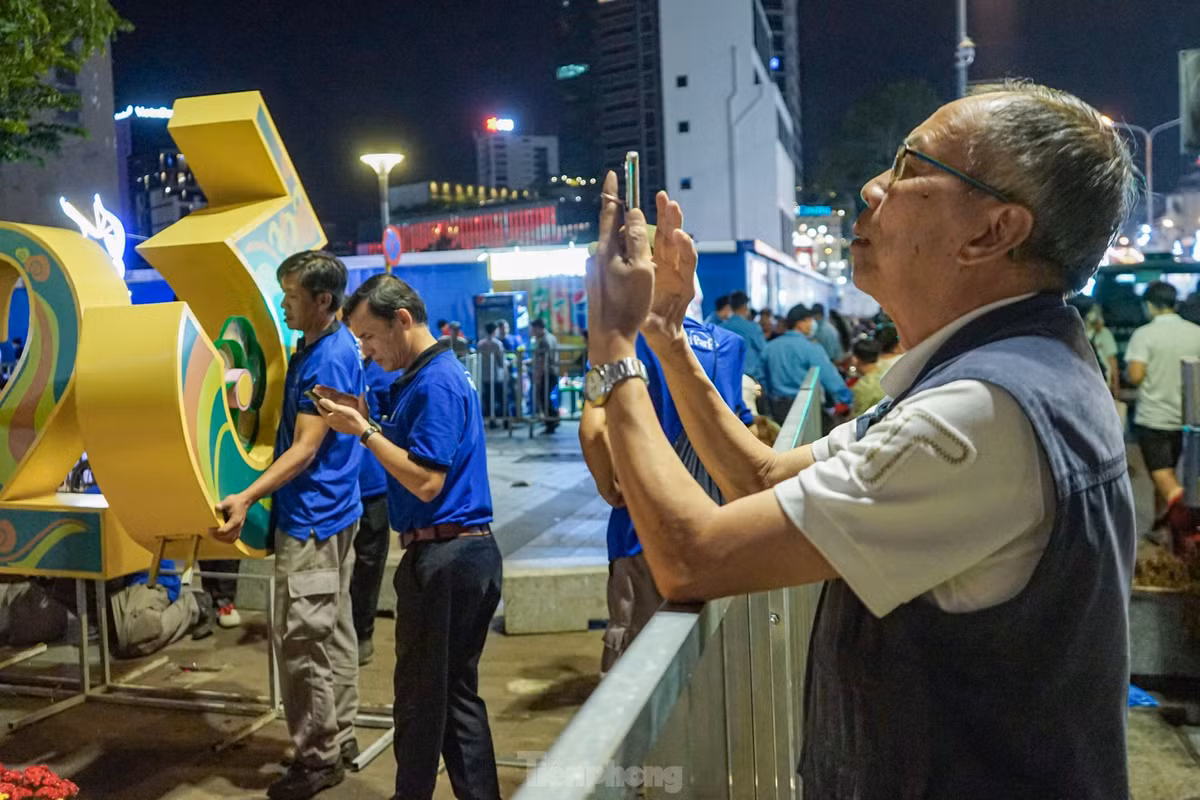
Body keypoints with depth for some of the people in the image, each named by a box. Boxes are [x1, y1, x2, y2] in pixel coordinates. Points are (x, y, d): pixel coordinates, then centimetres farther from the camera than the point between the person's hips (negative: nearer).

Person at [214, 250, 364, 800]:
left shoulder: (327, 359, -19)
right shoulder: (322, 347, 12)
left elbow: (305, 449, -23)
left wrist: (247, 497, -29)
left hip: (312, 518, -10)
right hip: (331, 512, 10)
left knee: (302, 642, -1)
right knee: (334, 632, 16)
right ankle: (340, 739, 28)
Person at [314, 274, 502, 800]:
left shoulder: (434, 383, -17)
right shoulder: (432, 375, 15)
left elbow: (426, 481, -23)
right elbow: (409, 452, 16)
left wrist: (362, 431, -16)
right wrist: (364, 420, 5)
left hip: (442, 555, -10)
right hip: (468, 549, 10)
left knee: (421, 695, 6)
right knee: (458, 692, 17)